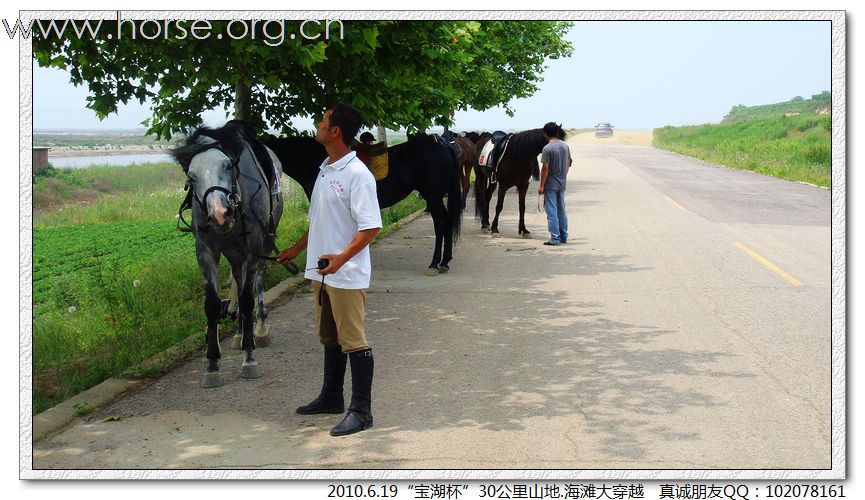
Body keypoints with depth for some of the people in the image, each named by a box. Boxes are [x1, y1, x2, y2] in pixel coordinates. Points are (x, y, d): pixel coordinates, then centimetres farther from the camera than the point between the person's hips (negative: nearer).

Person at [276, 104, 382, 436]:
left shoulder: (357, 175, -16)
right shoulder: (325, 170, 12)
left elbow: (371, 227, -21)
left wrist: (342, 258, -32)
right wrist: (296, 250, 25)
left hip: (347, 275, -9)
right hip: (321, 271, 9)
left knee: (353, 341, -3)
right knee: (329, 338, 20)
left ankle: (361, 411, 4)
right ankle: (331, 398, 34)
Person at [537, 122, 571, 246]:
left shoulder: (547, 148, -17)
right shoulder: (565, 146, 4)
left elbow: (545, 168, -18)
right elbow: (568, 164, 10)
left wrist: (541, 185, -12)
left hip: (550, 185, -7)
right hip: (562, 184, 7)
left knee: (551, 212, -1)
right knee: (561, 210, 17)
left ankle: (555, 239, -1)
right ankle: (564, 236, 24)